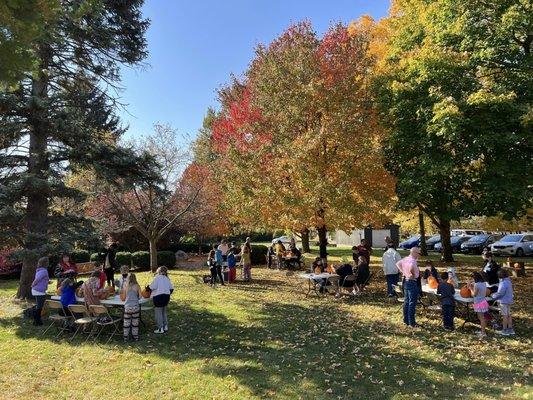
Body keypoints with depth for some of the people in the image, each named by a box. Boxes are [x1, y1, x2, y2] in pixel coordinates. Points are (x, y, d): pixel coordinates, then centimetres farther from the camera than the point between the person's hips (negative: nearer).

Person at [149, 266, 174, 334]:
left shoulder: (157, 277, -12)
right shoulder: (167, 278, 9)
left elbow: (152, 287, -18)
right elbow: (171, 288, 9)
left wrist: (148, 287, 1)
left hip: (158, 297, -7)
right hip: (166, 297, 7)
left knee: (158, 313, 3)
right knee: (164, 312, 20)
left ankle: (160, 329, 7)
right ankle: (165, 327, 25)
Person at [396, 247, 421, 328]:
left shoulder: (405, 259, 7)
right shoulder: (412, 261, -21)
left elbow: (398, 264, 21)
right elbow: (411, 267, -41)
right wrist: (412, 274, -22)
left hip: (406, 281, 9)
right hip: (412, 282, -9)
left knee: (406, 301, 16)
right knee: (412, 303, -2)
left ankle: (406, 320, 25)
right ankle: (411, 323, 3)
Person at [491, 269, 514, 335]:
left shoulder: (503, 283, -23)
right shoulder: (508, 281, 6)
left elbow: (500, 293, -20)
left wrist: (493, 296, -3)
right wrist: (495, 294, 12)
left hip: (504, 301, -9)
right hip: (509, 300, 9)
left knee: (504, 316, 0)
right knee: (508, 315, 16)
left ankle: (504, 330, 7)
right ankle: (510, 329, 22)